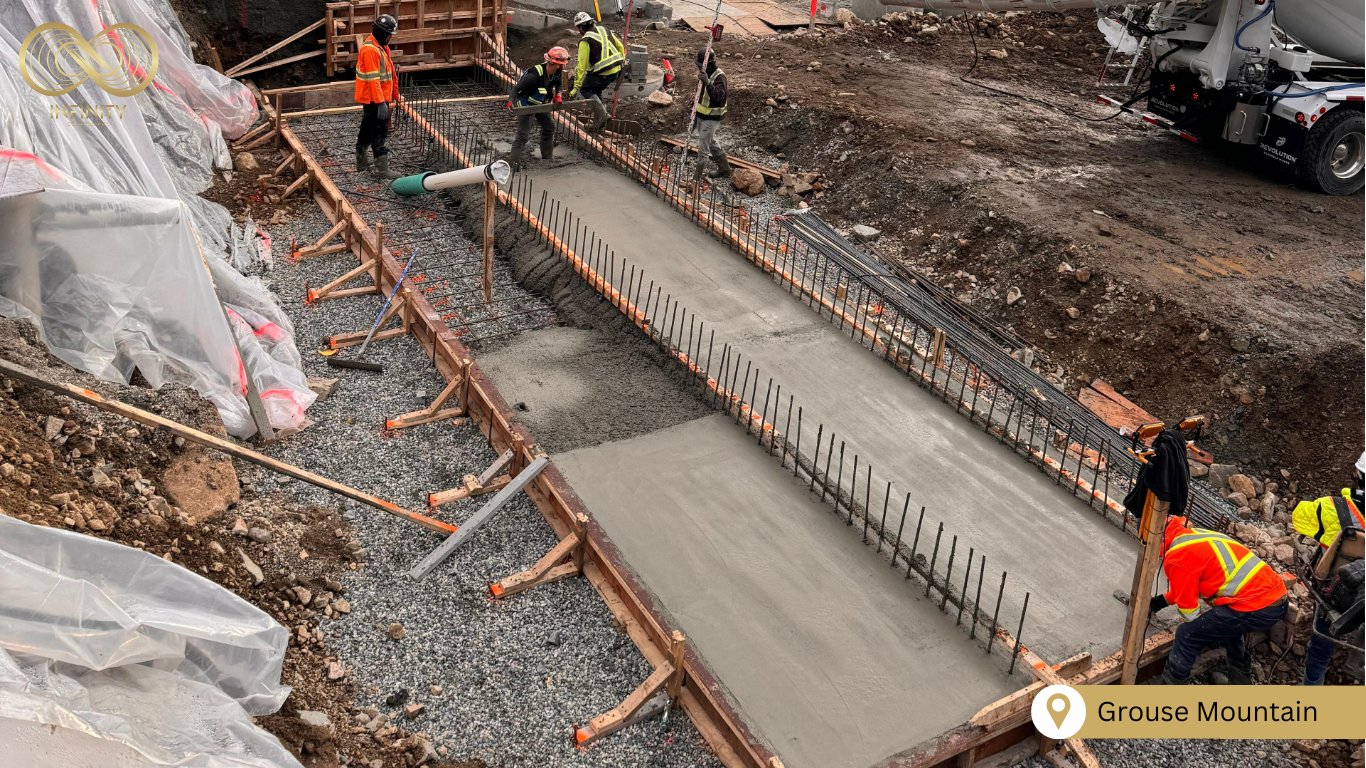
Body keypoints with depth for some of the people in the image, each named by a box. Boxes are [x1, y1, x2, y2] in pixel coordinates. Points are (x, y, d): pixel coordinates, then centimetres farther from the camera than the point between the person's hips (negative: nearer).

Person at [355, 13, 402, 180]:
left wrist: (393, 95, 20)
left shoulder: (381, 46, 13)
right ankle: (382, 169, -6)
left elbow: (387, 73, 19)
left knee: (367, 129, 18)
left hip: (372, 99, 10)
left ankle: (361, 161, 29)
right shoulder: (370, 50, -19)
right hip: (374, 99, -10)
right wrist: (381, 102, -27)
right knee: (379, 132, -8)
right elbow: (373, 79, -24)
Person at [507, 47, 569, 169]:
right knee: (523, 134, -9)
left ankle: (547, 157, 35)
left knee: (549, 127, 18)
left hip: (540, 104, 9)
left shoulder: (556, 72, -10)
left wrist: (557, 95, -4)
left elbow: (557, 84, 14)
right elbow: (517, 88, -31)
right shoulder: (535, 74, -34)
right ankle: (514, 163, -2)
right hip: (526, 106, -9)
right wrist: (511, 101, -44)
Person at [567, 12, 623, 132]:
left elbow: (582, 65, -13)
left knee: (584, 90, 7)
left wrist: (576, 86, -10)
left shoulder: (585, 41, -10)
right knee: (596, 90, 25)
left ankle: (601, 113, -6)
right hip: (616, 68, 8)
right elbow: (620, 46, 19)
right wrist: (622, 60, 36)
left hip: (602, 72, -8)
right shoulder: (604, 30, 10)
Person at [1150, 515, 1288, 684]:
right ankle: (1241, 679, 47)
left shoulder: (1176, 557, -9)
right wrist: (1161, 601, 39)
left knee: (1187, 634, 2)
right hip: (1279, 598, 9)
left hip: (1256, 607, -9)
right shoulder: (1195, 534, 18)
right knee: (1228, 624, 36)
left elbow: (1188, 608, -2)